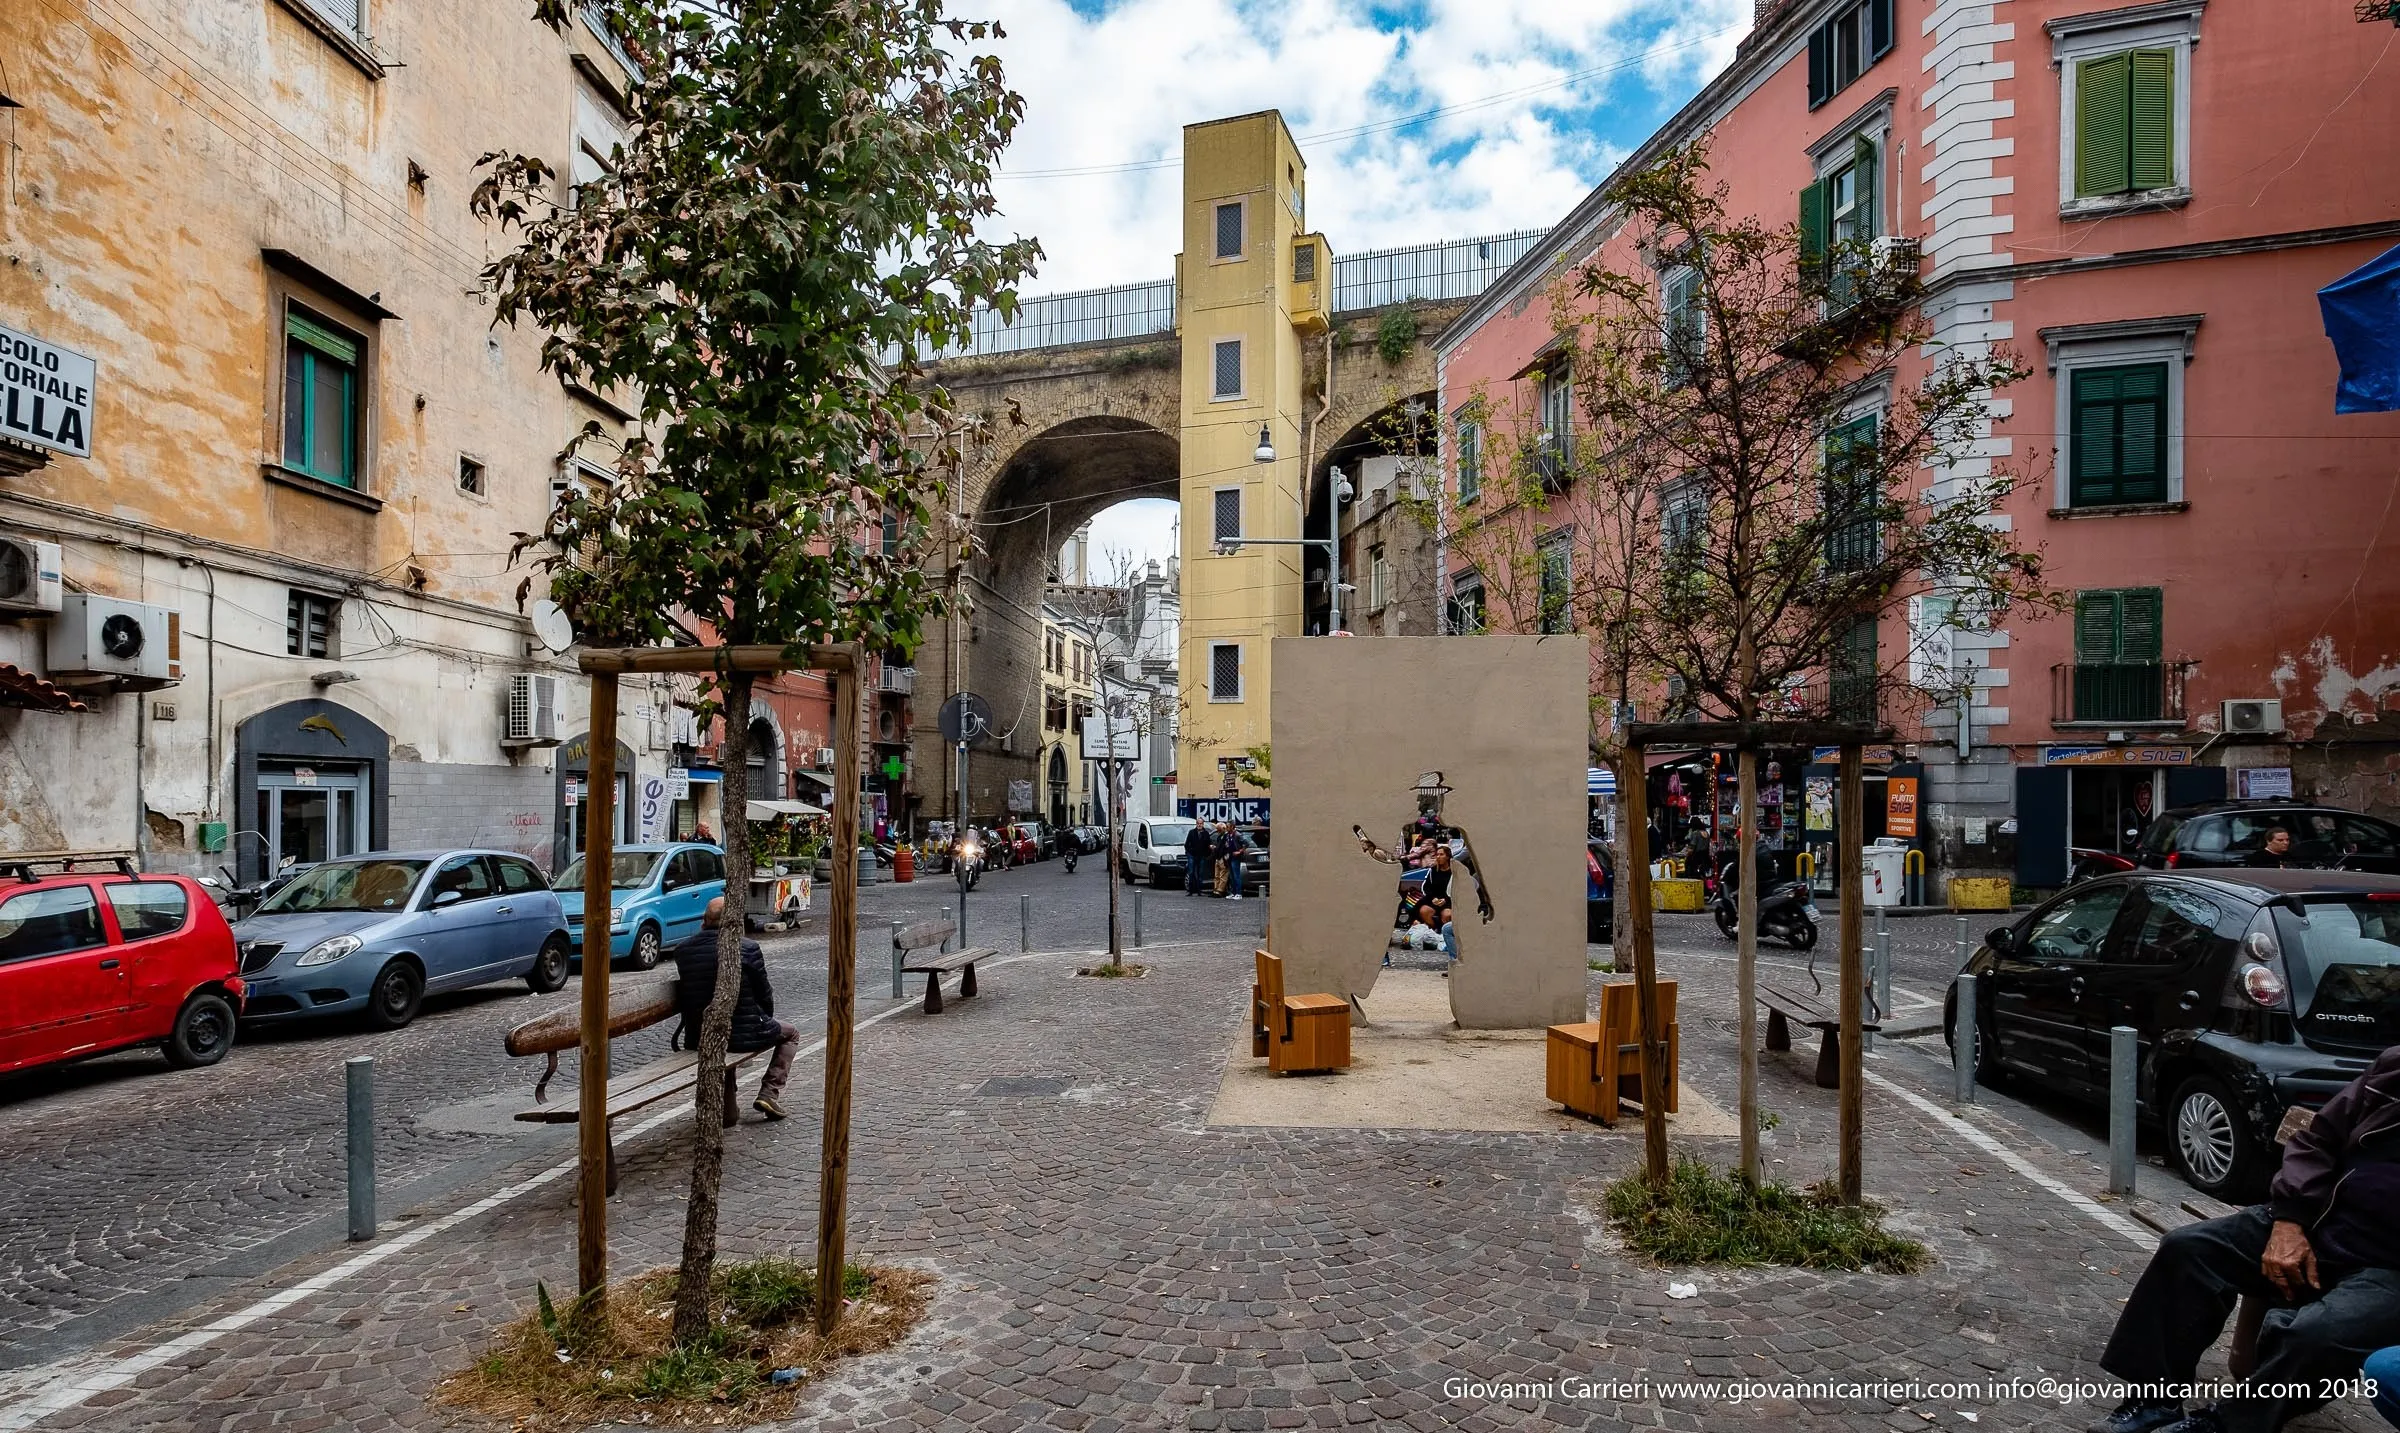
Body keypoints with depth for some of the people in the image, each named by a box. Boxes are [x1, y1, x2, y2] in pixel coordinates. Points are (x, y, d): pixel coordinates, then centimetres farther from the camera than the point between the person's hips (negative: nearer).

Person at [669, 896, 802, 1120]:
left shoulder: (682, 950, -3)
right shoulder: (748, 949, -15)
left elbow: (687, 992, 9)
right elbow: (764, 996, -5)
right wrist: (765, 1021, 15)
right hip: (744, 1034, -5)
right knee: (791, 1034, 22)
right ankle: (769, 1093, 7)